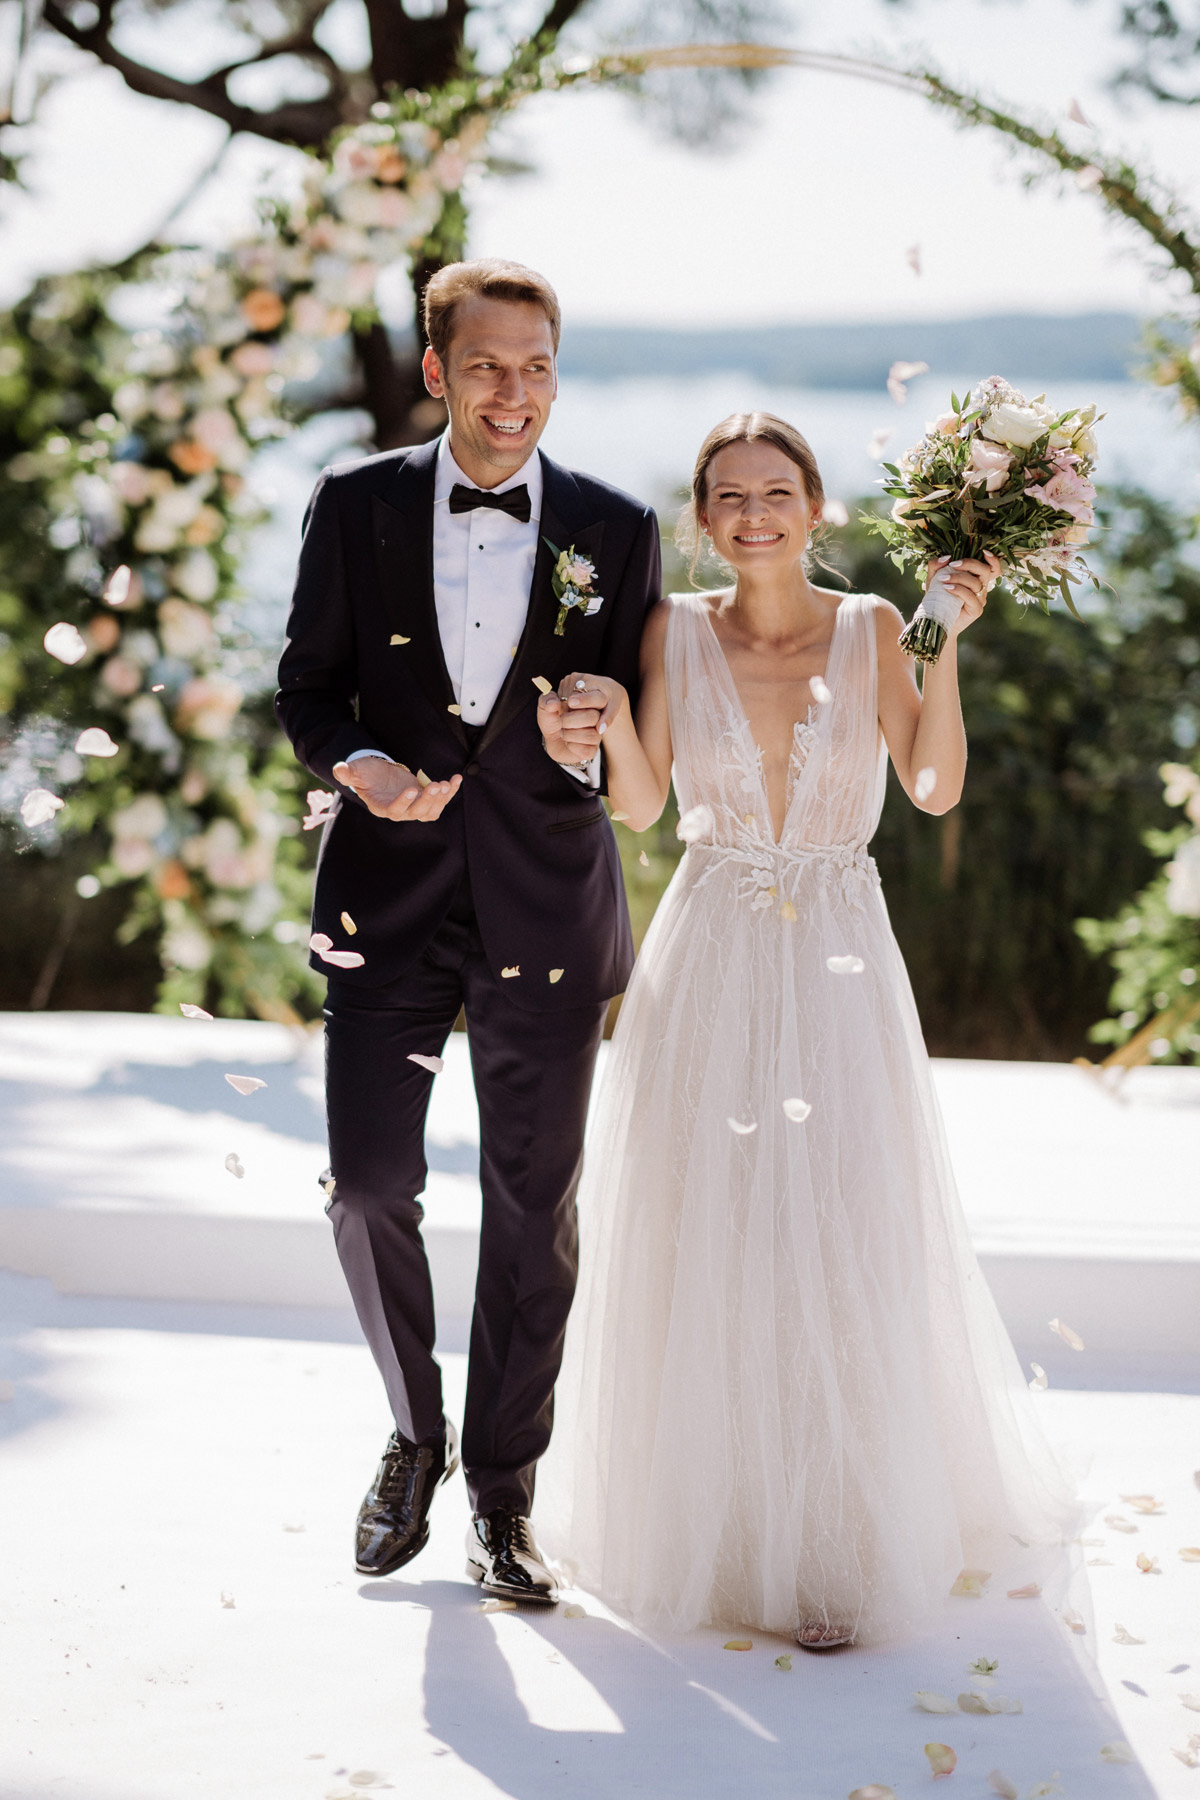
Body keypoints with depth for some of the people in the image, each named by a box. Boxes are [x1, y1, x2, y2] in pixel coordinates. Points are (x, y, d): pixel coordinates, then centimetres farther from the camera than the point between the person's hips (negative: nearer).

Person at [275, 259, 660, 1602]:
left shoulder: (616, 530, 3)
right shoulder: (356, 505, 3)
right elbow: (308, 685, 5)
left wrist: (592, 741, -17)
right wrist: (360, 765, -16)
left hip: (546, 898, 0)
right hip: (388, 888, 0)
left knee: (534, 1203, 5)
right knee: (367, 1180, -4)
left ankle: (501, 1491, 20)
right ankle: (414, 1432, 23)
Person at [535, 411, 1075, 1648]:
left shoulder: (868, 627, 1)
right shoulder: (675, 629, 2)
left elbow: (935, 788, -4)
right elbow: (640, 806, 0)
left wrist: (947, 644, -12)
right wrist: (612, 720, -18)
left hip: (837, 963, 0)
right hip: (708, 961, 1)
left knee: (840, 1250, -1)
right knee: (696, 1251, 3)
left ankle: (834, 1550, 12)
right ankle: (703, 1522, 20)